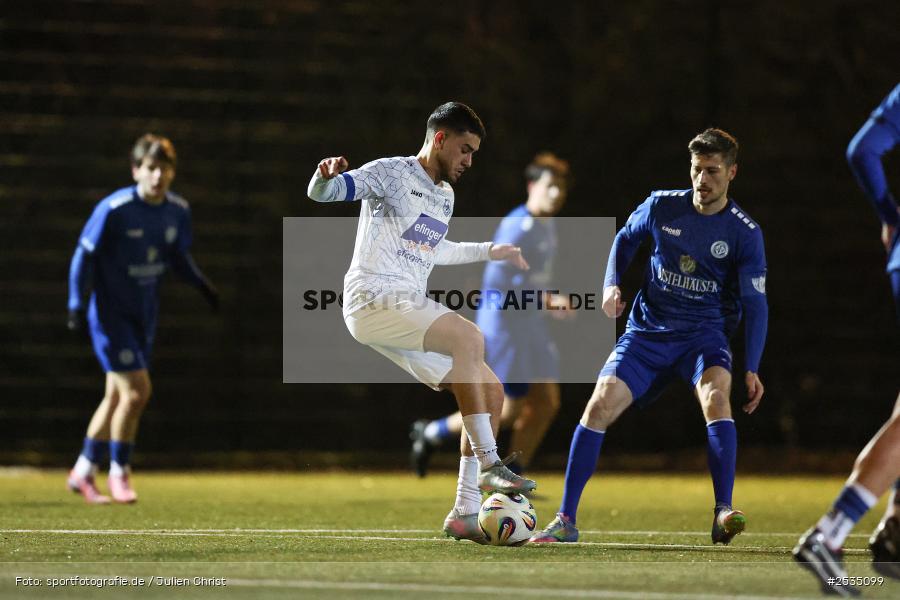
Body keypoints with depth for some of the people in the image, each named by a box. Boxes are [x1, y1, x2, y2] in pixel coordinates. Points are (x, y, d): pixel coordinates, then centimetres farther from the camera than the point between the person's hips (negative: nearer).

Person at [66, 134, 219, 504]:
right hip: (110, 313, -6)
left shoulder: (178, 211, -2)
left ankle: (83, 472, 24)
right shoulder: (114, 209, -20)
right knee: (136, 390, -15)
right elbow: (85, 255, -12)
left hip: (144, 315, 6)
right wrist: (77, 304, -17)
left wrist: (202, 284, -1)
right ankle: (119, 472, 2)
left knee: (117, 396, 11)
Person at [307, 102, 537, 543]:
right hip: (373, 301, -9)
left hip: (411, 309, 9)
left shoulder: (444, 195, 20)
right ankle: (489, 464, -26)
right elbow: (321, 193, -16)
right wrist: (326, 177, -39)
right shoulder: (392, 174, -5)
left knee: (491, 394, 1)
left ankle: (465, 514, 3)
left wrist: (489, 252, 43)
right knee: (469, 337, -31)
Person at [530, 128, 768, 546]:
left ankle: (723, 514, -35)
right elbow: (625, 238, 18)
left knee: (716, 396, -33)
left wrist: (752, 369, -13)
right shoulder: (662, 206, -2)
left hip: (703, 335, -2)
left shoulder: (744, 233, -7)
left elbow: (755, 303, -5)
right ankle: (565, 521, -8)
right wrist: (611, 284, 1)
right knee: (599, 405, -16)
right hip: (647, 331, 2)